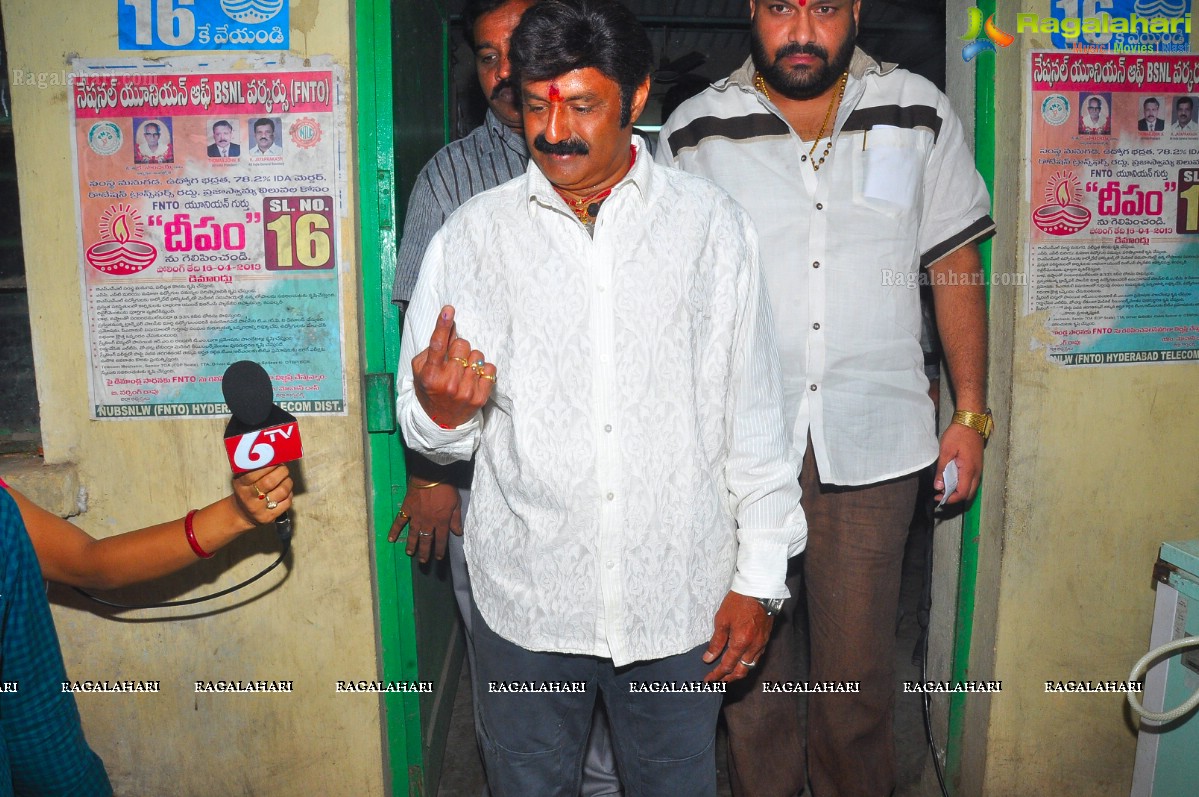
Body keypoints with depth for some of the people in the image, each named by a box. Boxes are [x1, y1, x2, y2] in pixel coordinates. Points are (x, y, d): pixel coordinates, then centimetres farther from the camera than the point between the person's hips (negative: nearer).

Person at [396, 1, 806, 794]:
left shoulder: (714, 225, -2)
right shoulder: (472, 235, -3)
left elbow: (755, 416, 0)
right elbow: (428, 430, 1)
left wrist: (759, 579, 0)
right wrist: (442, 411, -23)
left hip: (680, 604, 0)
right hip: (525, 604, 1)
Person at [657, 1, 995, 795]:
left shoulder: (920, 116, 3)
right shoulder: (695, 134, 0)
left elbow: (957, 268, 9)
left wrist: (971, 412, 7)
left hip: (874, 447, 1)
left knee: (858, 669, 11)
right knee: (750, 660, 14)